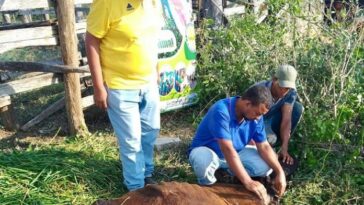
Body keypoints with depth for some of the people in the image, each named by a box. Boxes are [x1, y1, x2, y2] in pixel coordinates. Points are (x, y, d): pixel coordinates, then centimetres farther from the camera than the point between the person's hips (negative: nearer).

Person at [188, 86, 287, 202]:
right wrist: (248, 182, -43)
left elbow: (264, 146, -8)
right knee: (204, 164, -41)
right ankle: (208, 186, -6)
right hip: (206, 151, -6)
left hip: (236, 153, 6)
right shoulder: (221, 111, -34)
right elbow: (227, 149, -40)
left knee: (266, 166, -14)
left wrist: (280, 172, -22)